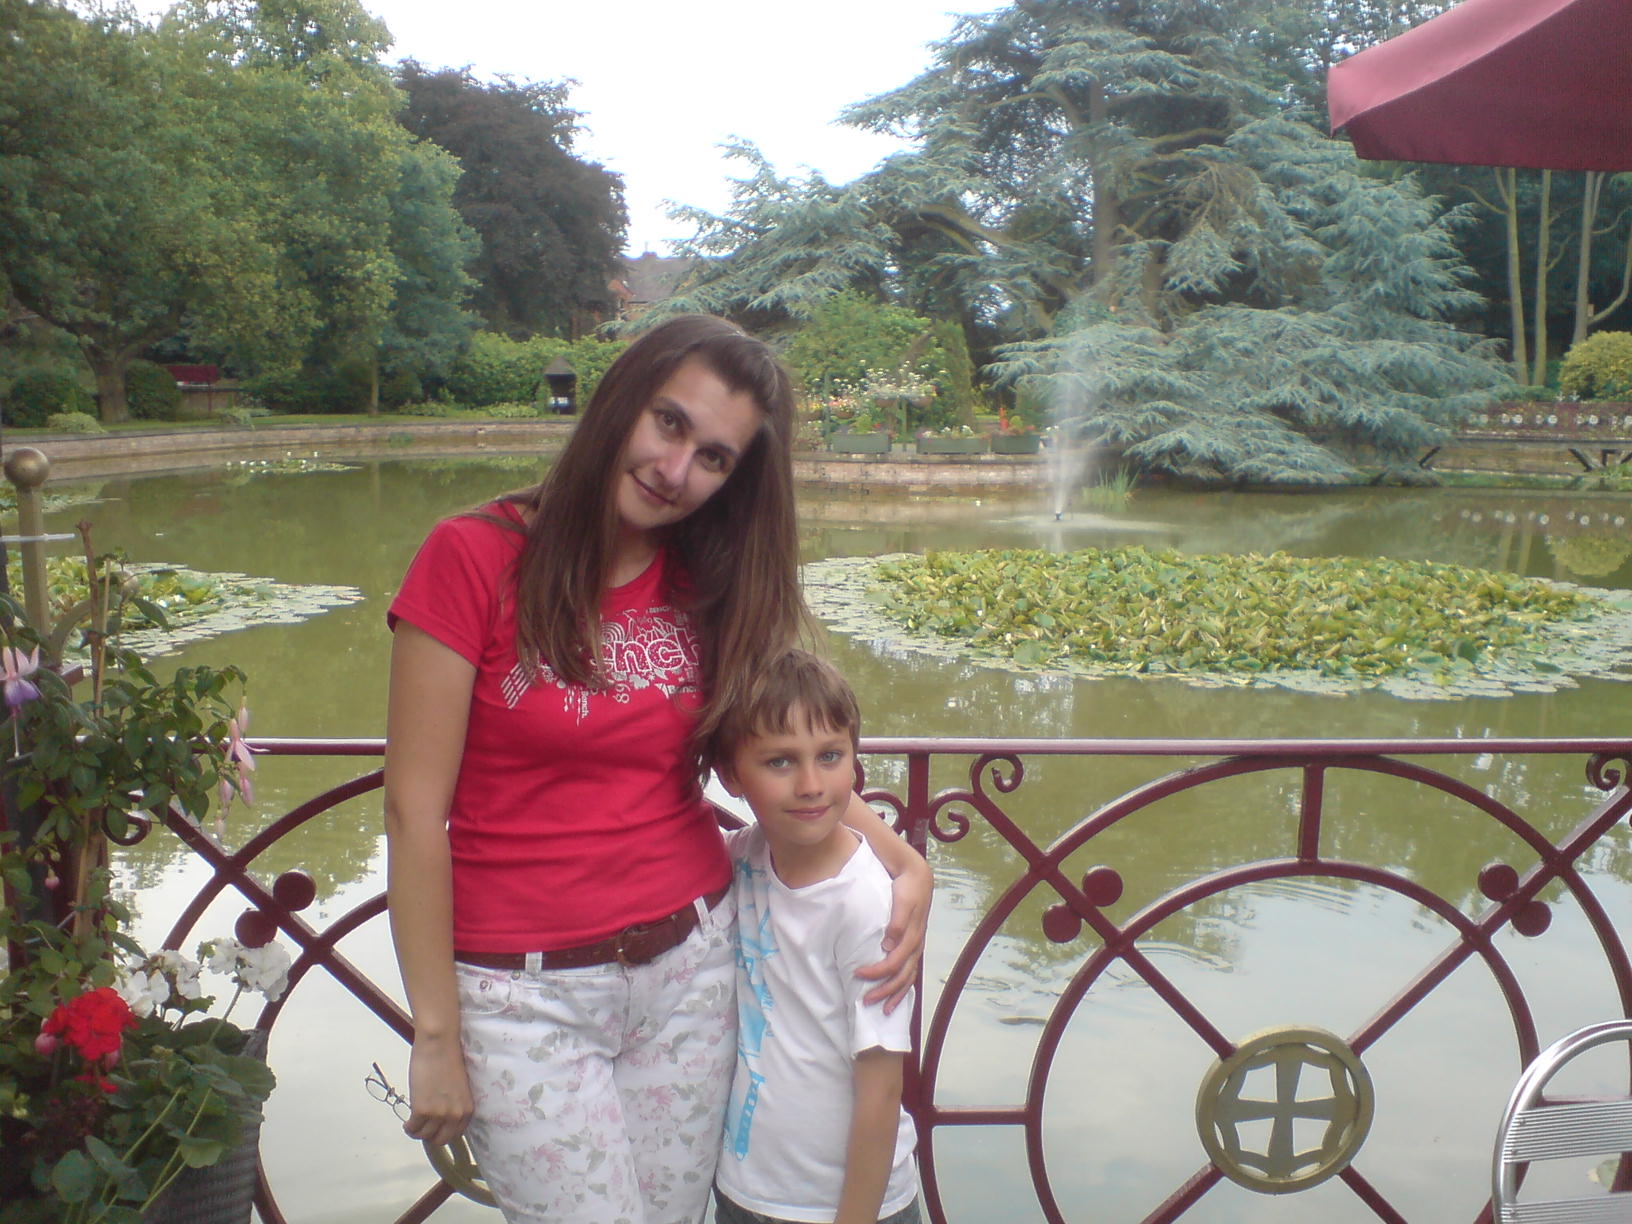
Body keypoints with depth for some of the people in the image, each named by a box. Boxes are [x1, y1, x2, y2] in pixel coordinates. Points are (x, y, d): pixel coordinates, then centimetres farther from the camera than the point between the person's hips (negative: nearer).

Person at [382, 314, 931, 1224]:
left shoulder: (709, 590, 4)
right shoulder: (475, 558, -12)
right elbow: (415, 810, -12)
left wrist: (905, 864, -11)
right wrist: (436, 1036, -10)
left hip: (690, 966, 4)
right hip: (525, 993, -4)